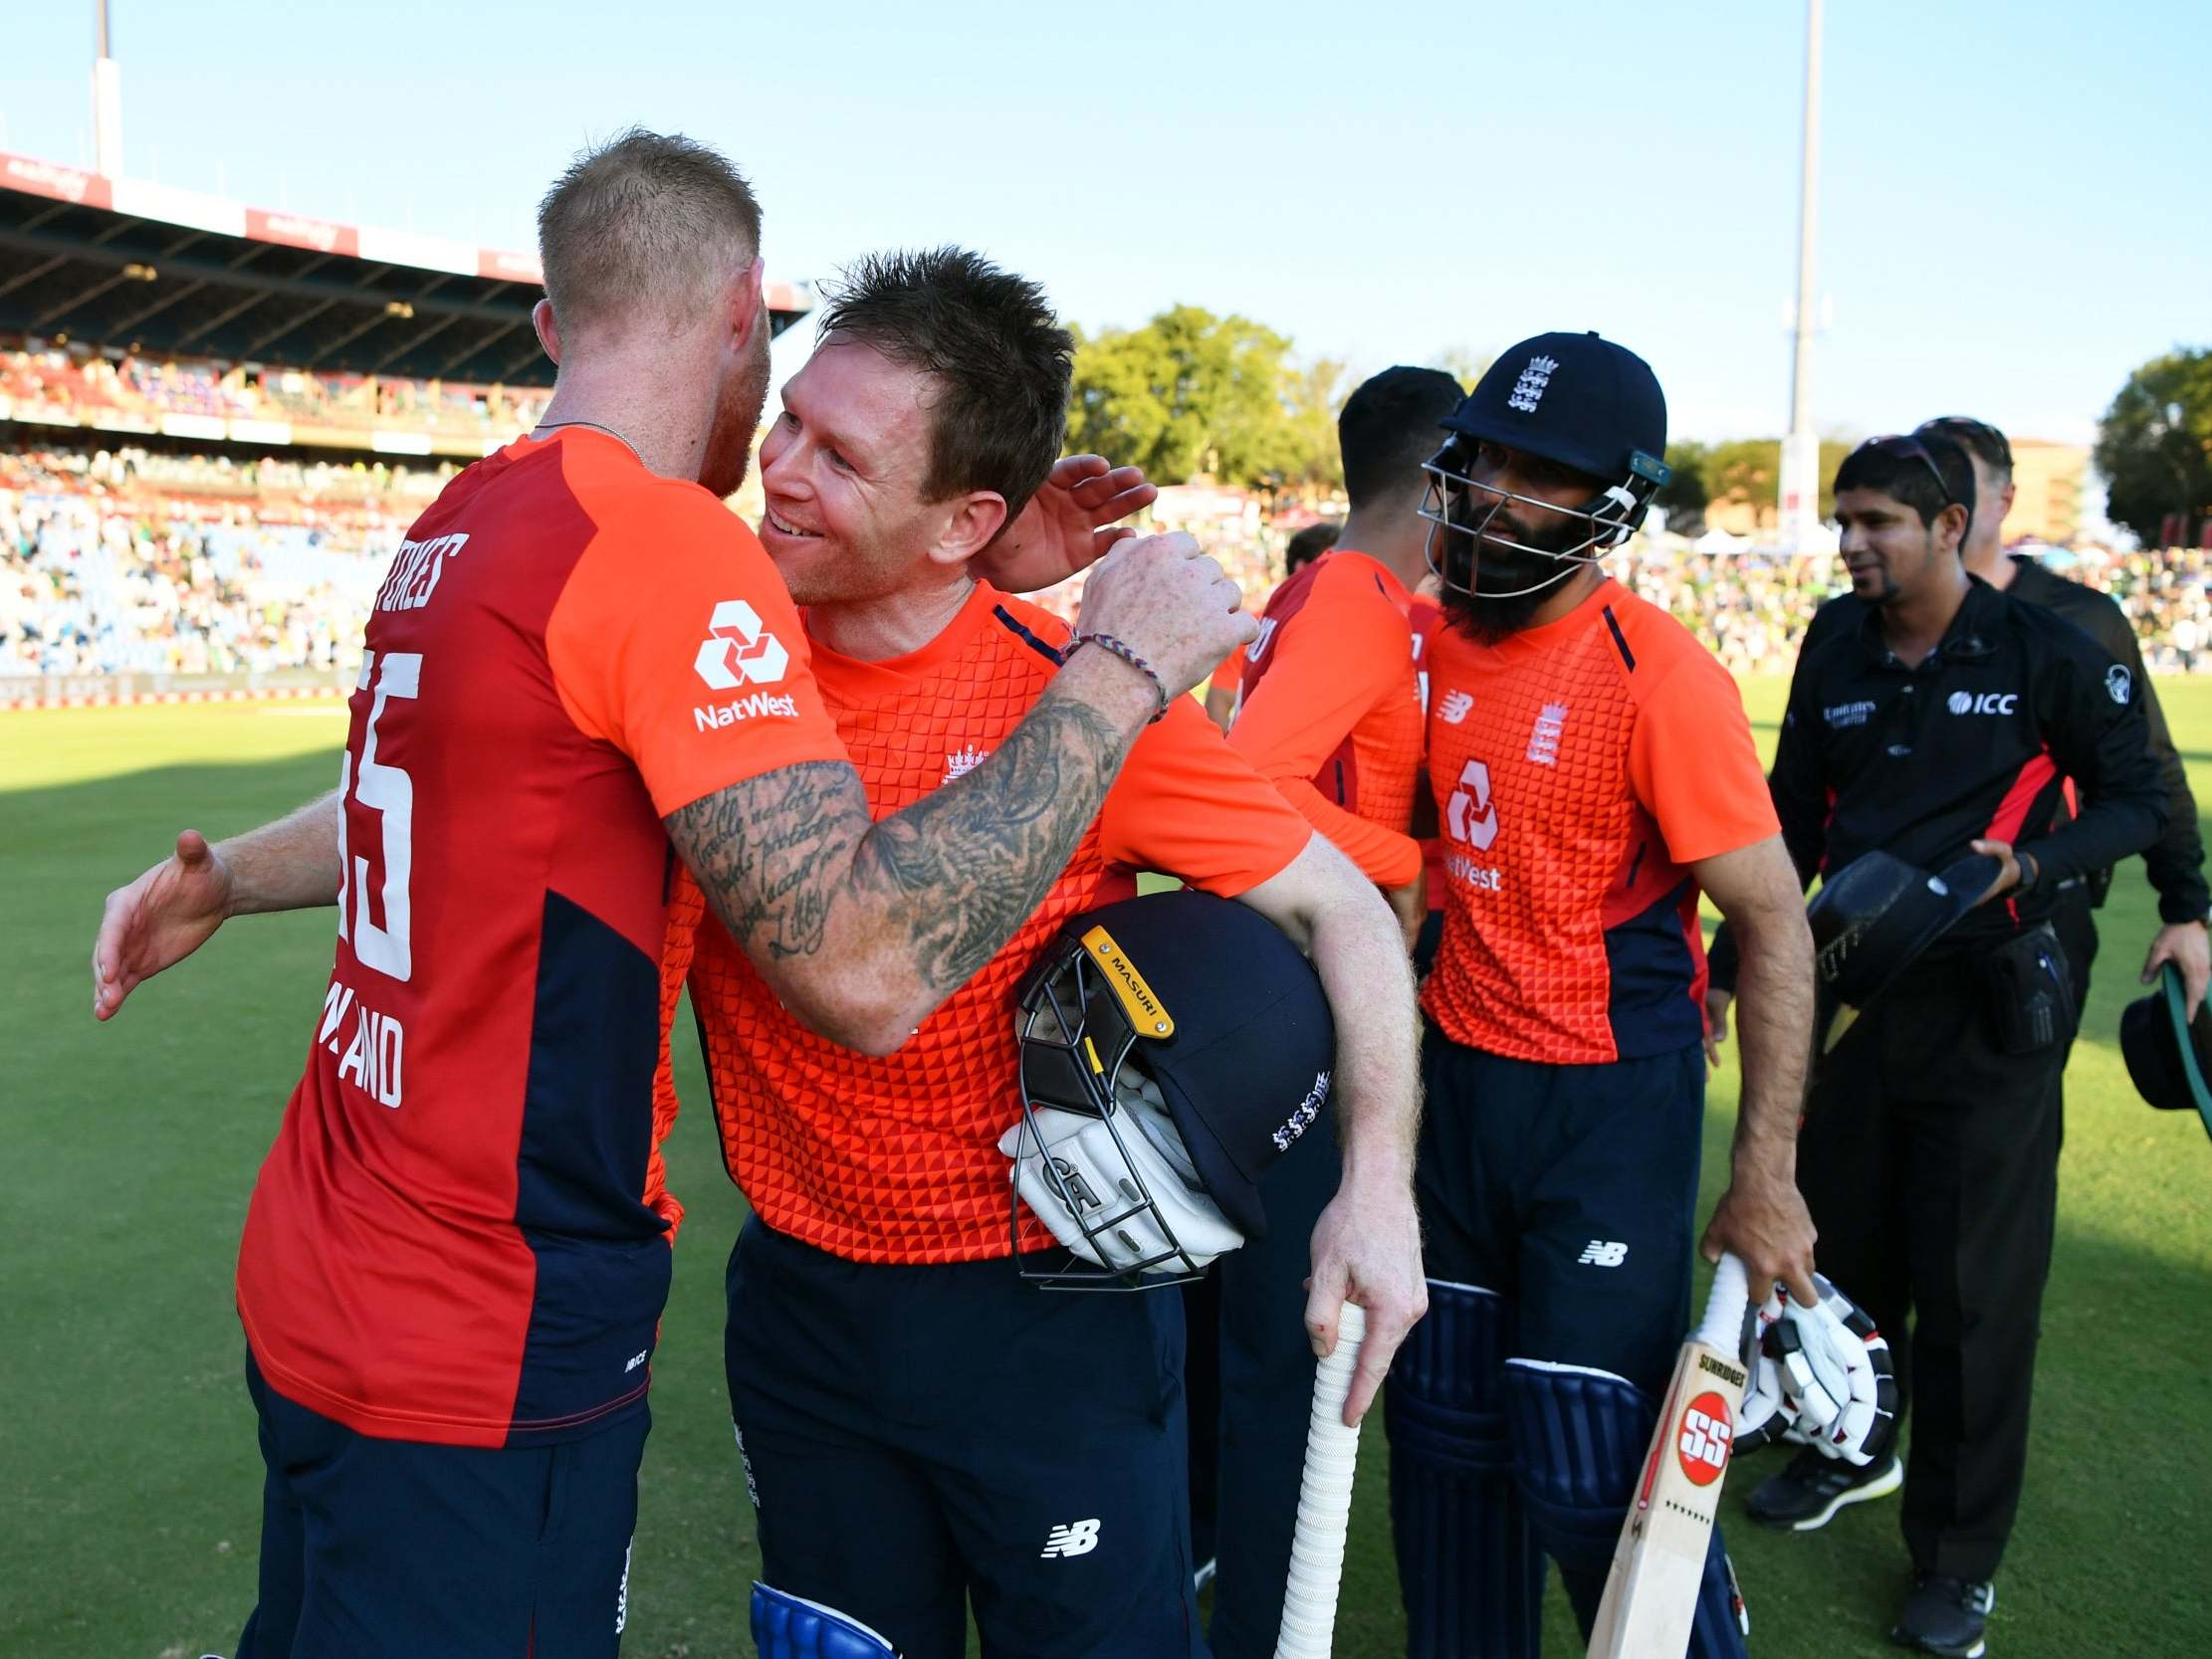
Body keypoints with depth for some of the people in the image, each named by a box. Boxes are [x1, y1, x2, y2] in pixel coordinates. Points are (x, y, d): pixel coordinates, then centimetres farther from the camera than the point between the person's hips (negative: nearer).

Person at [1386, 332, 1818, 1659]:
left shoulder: (1658, 676, -18)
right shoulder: (1444, 639, 2)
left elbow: (1775, 920, -16)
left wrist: (1765, 1181, -18)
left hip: (1610, 1100, -6)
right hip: (1463, 1069, 7)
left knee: (1589, 1468, -2)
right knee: (1446, 1420, 17)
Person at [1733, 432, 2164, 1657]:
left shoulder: (2047, 653, -7)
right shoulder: (1835, 665, 6)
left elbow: (2137, 801, -2)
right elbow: (1792, 825, 12)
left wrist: (2025, 866, -19)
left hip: (1988, 1008, -4)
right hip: (1851, 992, 4)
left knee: (1973, 1280, 2)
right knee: (1846, 1243, 16)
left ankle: (1959, 1556, 17)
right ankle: (1849, 1449, 40)